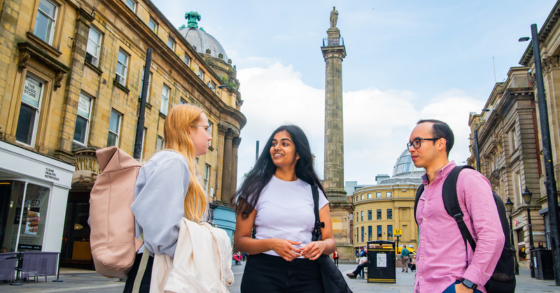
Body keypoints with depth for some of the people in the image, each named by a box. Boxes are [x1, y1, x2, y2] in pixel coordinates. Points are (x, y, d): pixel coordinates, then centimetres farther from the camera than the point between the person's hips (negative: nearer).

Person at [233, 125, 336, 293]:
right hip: (263, 271, -2)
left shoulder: (314, 192, 9)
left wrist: (321, 246, -16)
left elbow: (330, 240, 8)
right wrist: (271, 244, -20)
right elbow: (240, 241, -2)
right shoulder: (256, 187, 3)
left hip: (307, 274, 2)